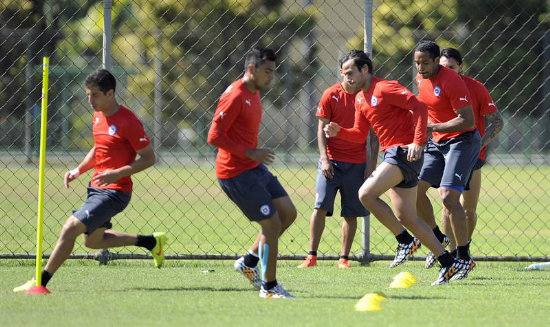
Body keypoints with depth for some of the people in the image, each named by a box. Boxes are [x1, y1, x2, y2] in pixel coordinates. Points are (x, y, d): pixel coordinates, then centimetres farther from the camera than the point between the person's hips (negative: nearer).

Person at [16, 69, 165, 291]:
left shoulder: (127, 121, -19)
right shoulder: (98, 116, 7)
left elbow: (149, 158, -16)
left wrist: (117, 173, -25)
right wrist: (79, 170, 7)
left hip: (115, 192, -10)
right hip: (96, 188, 10)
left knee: (71, 227, -19)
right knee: (92, 240, 23)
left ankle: (42, 281, -12)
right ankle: (151, 242, 32)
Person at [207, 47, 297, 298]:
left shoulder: (254, 93, 13)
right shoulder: (235, 96, -17)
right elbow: (214, 136, -22)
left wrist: (256, 155, 16)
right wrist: (250, 153, -22)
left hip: (254, 168, 10)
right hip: (236, 173, -10)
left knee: (288, 213, 8)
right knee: (272, 224, -9)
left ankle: (249, 262, 18)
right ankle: (269, 286, 2)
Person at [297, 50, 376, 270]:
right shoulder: (331, 95, -2)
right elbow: (322, 129, -1)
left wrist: (372, 164, 2)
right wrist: (325, 158, -12)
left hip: (357, 163, 1)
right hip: (332, 161, -1)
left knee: (351, 213, 2)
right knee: (320, 207, -10)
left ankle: (344, 258, 9)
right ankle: (312, 256, -7)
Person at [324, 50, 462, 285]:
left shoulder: (385, 89, -12)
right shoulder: (360, 99, 17)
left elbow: (419, 107, -19)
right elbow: (360, 134, 22)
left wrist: (418, 142, -26)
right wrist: (338, 132, 3)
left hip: (405, 152, -10)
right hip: (392, 153, 10)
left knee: (366, 194, -21)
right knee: (406, 218, 7)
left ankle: (406, 241, -9)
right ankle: (449, 263, 10)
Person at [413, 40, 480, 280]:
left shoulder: (451, 81, -21)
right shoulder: (421, 79, 5)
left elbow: (467, 120, -25)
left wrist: (432, 127, -25)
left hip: (462, 141, -8)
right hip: (436, 143, 9)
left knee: (448, 196, -19)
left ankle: (464, 258, -11)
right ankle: (438, 239, 22)